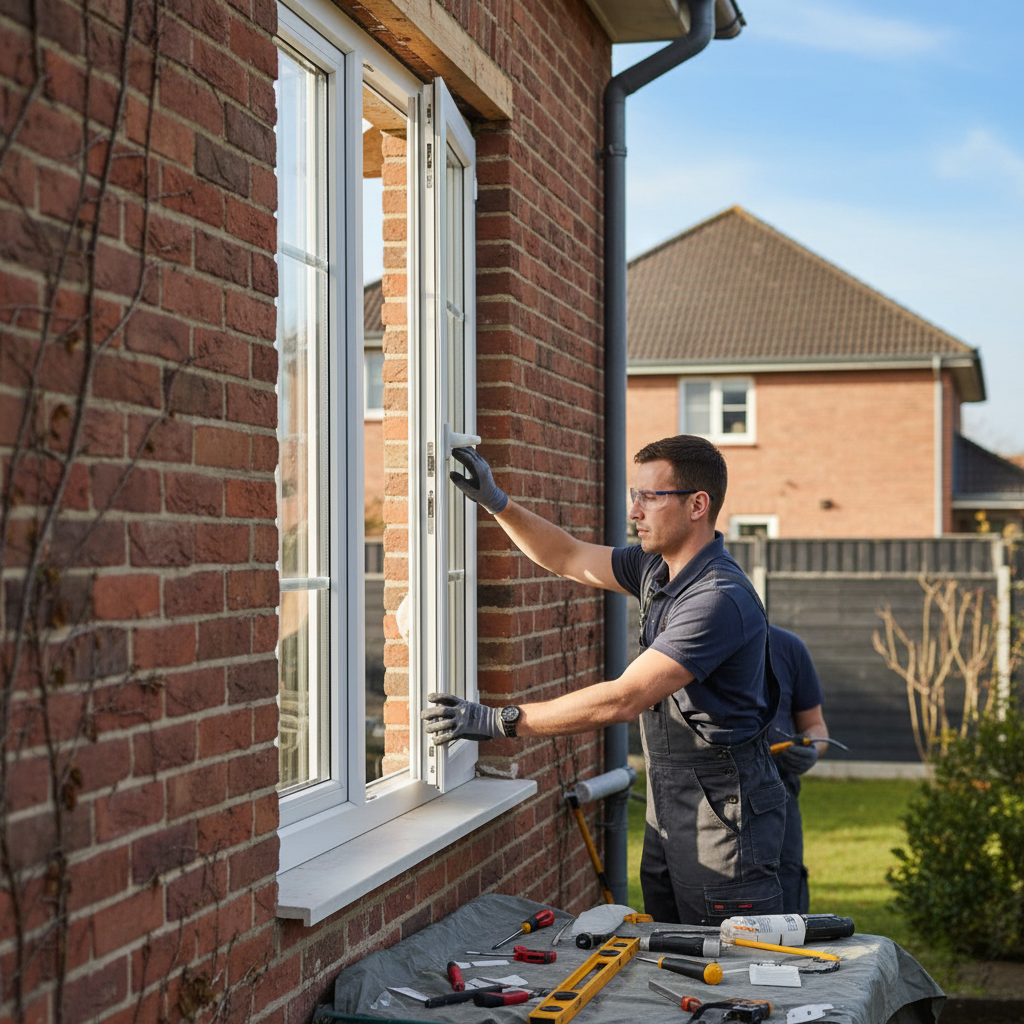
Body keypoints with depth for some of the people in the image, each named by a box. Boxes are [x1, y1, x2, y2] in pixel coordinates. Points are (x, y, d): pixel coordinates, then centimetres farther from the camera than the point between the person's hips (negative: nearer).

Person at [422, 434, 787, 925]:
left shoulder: (720, 599, -23)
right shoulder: (657, 568, 7)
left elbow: (623, 699, -27)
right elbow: (567, 558, 19)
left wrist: (501, 720, -24)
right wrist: (496, 502, 5)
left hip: (722, 814, -9)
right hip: (667, 810, 10)